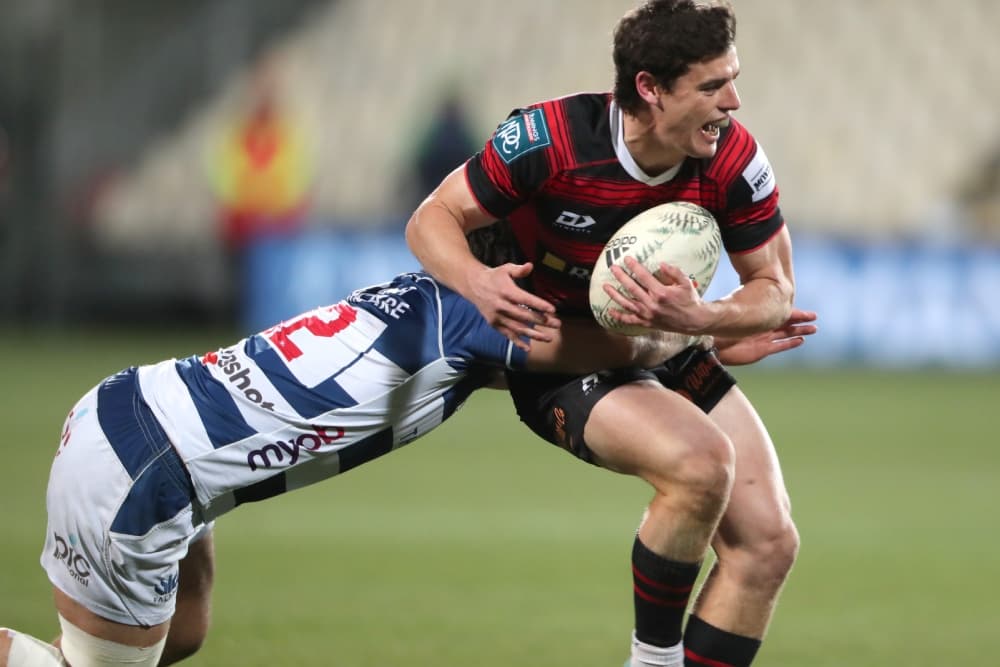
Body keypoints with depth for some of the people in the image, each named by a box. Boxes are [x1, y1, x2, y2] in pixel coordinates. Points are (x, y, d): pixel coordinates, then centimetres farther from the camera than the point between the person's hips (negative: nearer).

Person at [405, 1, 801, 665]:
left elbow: (774, 288, -8)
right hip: (559, 356, -5)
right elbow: (432, 220, -15)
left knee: (768, 542, -8)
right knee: (701, 461, -32)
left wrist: (700, 318, -30)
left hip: (668, 352, 5)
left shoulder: (734, 158, -17)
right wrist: (477, 281, -38)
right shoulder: (550, 138, -26)